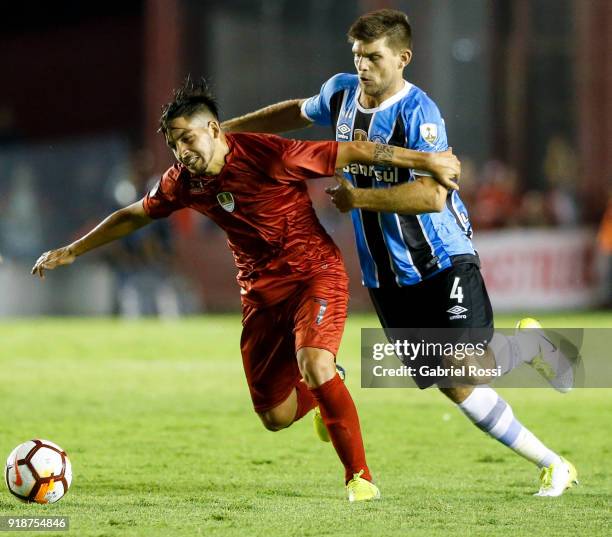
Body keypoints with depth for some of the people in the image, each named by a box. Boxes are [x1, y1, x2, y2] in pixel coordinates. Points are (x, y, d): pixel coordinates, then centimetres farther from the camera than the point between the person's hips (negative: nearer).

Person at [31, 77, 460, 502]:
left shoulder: (268, 155, -20)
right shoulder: (184, 181, -3)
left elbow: (353, 152, -18)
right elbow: (134, 216, 14)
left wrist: (426, 160, -19)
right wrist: (72, 251, 18)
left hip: (315, 272, -5)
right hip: (261, 290, 6)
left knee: (313, 365, -31)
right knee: (276, 418, 2)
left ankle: (360, 476, -18)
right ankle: (326, 388, 37)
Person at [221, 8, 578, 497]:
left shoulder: (418, 112, -17)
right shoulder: (341, 92, 4)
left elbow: (432, 195, -28)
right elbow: (299, 112, 26)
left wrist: (357, 199, -24)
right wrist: (225, 129, 30)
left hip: (443, 261, -5)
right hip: (385, 276, 6)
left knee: (471, 370, -15)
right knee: (452, 385, 0)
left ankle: (529, 345, 19)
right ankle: (551, 464, 12)